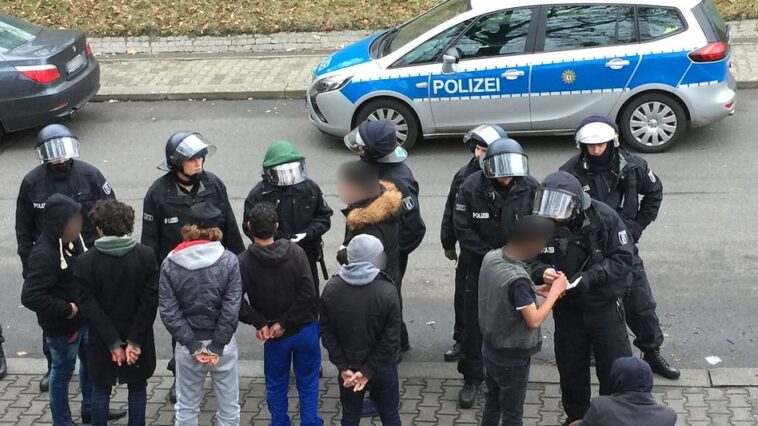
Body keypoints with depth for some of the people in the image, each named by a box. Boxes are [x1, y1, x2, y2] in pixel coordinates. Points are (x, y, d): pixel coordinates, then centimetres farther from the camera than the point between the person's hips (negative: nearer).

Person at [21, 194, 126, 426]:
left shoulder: (72, 240, -4)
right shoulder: (44, 255, -29)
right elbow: (30, 296, -33)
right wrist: (67, 309, -25)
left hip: (83, 319, 8)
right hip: (62, 327, -8)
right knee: (63, 372, 11)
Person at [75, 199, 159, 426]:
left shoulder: (86, 262, -13)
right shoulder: (146, 256, -11)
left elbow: (88, 307, -15)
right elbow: (150, 302, -14)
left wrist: (113, 342, -13)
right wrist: (135, 341, -12)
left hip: (102, 340, -1)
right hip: (138, 337, 1)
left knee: (101, 390, 15)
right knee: (137, 389, 16)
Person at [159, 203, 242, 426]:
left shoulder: (170, 263, -4)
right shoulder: (228, 260, -10)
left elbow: (168, 311, -9)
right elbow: (231, 309, -14)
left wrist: (192, 344, -8)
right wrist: (217, 345, -9)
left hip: (187, 346, 1)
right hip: (223, 343, -1)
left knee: (186, 408, 14)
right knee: (229, 407, 12)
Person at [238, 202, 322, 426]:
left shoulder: (244, 262, -16)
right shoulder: (295, 252, -14)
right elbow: (308, 294, -18)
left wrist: (259, 323, -11)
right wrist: (285, 322, -13)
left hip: (275, 337, 0)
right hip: (305, 329, 0)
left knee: (276, 386, 18)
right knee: (308, 382, 16)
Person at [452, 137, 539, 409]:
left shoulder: (531, 188, -12)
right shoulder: (471, 188, -15)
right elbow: (463, 229, -12)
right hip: (481, 266, 0)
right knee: (475, 323, 6)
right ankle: (472, 378, 19)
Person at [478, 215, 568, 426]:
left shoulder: (491, 257, -7)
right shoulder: (517, 278, -32)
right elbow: (534, 321, -25)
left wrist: (535, 290, 2)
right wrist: (554, 292, -15)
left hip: (490, 348, 8)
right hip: (512, 358, -8)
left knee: (492, 404, 22)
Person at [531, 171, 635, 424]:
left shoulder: (604, 218, -19)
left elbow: (624, 258, -16)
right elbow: (530, 260, -3)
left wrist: (591, 276, -28)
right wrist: (542, 272, -26)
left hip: (604, 307, -2)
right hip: (567, 309, 3)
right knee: (571, 370, 16)